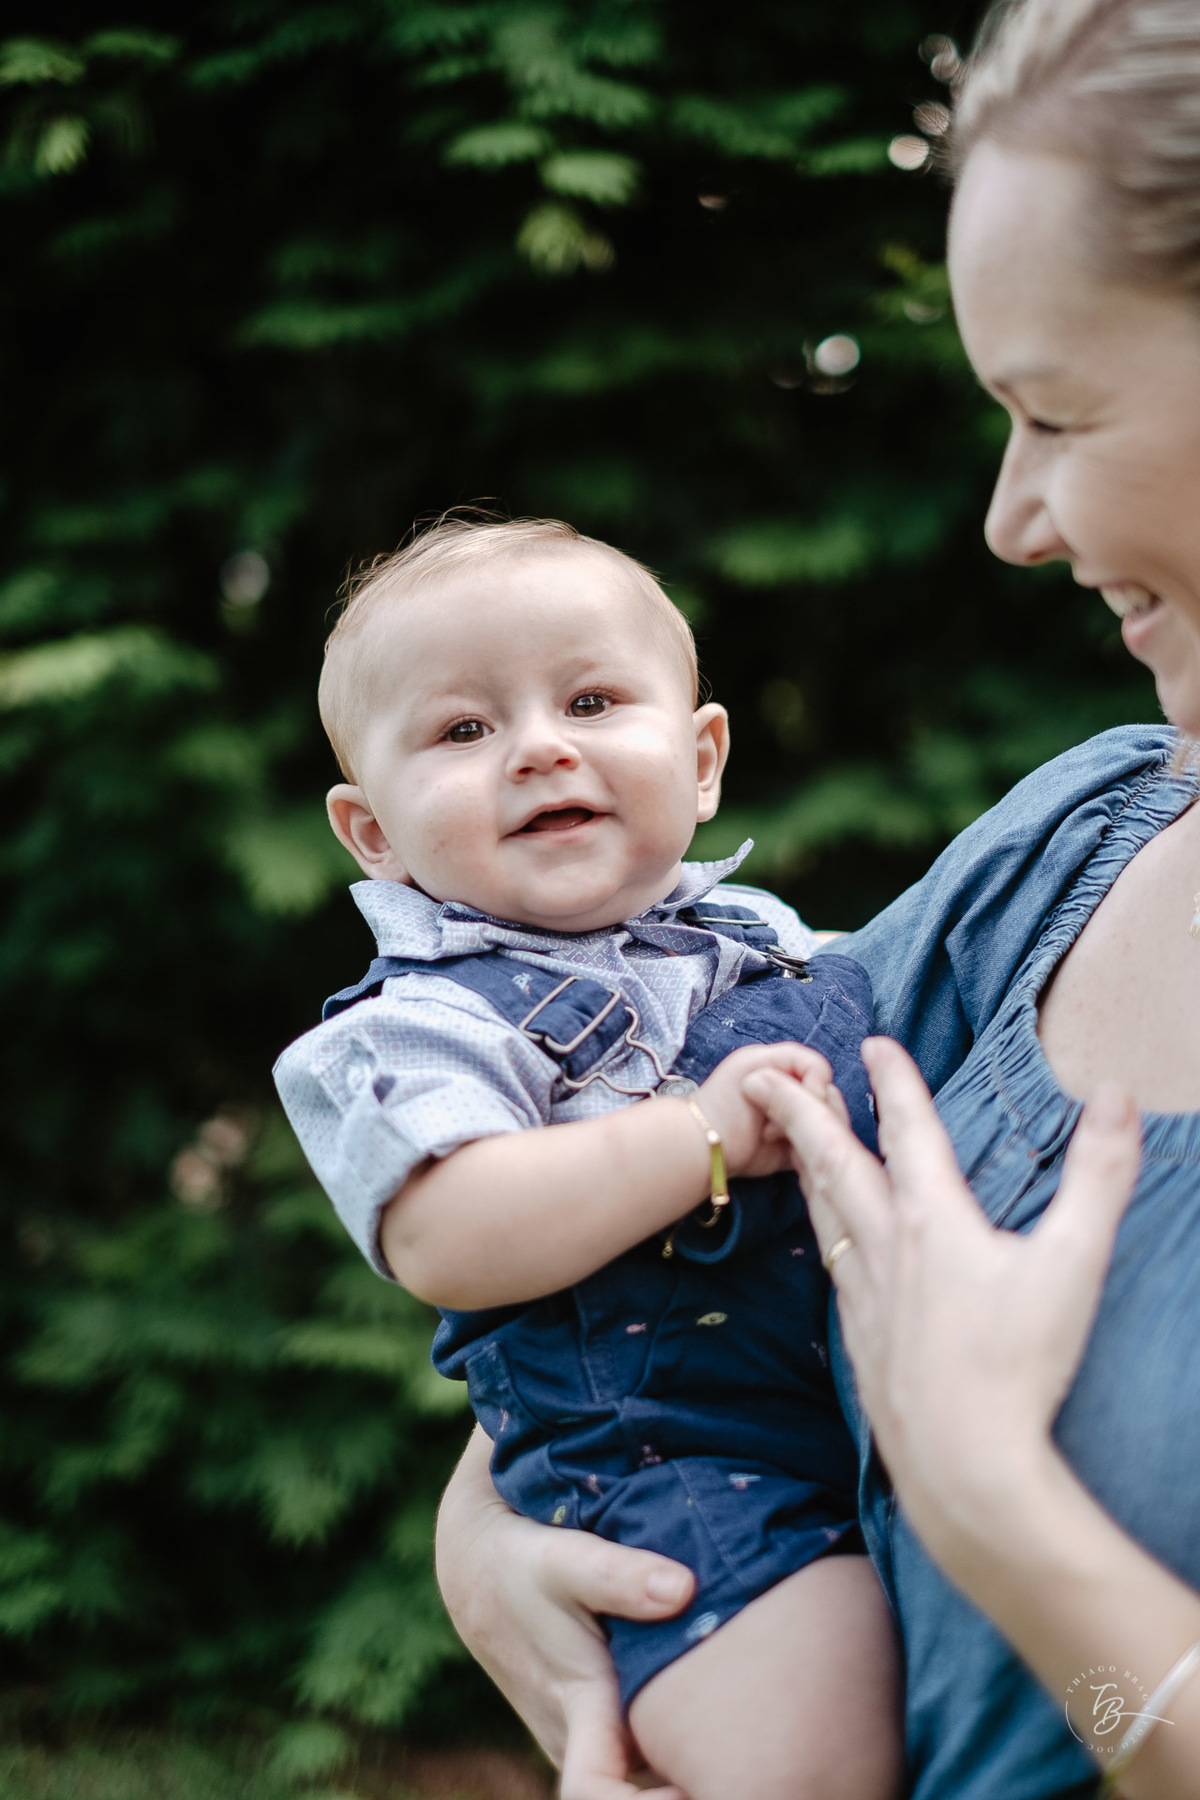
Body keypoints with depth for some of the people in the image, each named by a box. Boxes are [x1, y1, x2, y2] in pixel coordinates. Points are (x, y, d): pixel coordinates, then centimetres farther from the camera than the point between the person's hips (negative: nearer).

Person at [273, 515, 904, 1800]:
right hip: (689, 1471, -7)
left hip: (931, 1403, 7)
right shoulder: (428, 1020, -5)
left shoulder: (773, 937, 17)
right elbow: (445, 1240, -22)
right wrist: (707, 1136, -23)